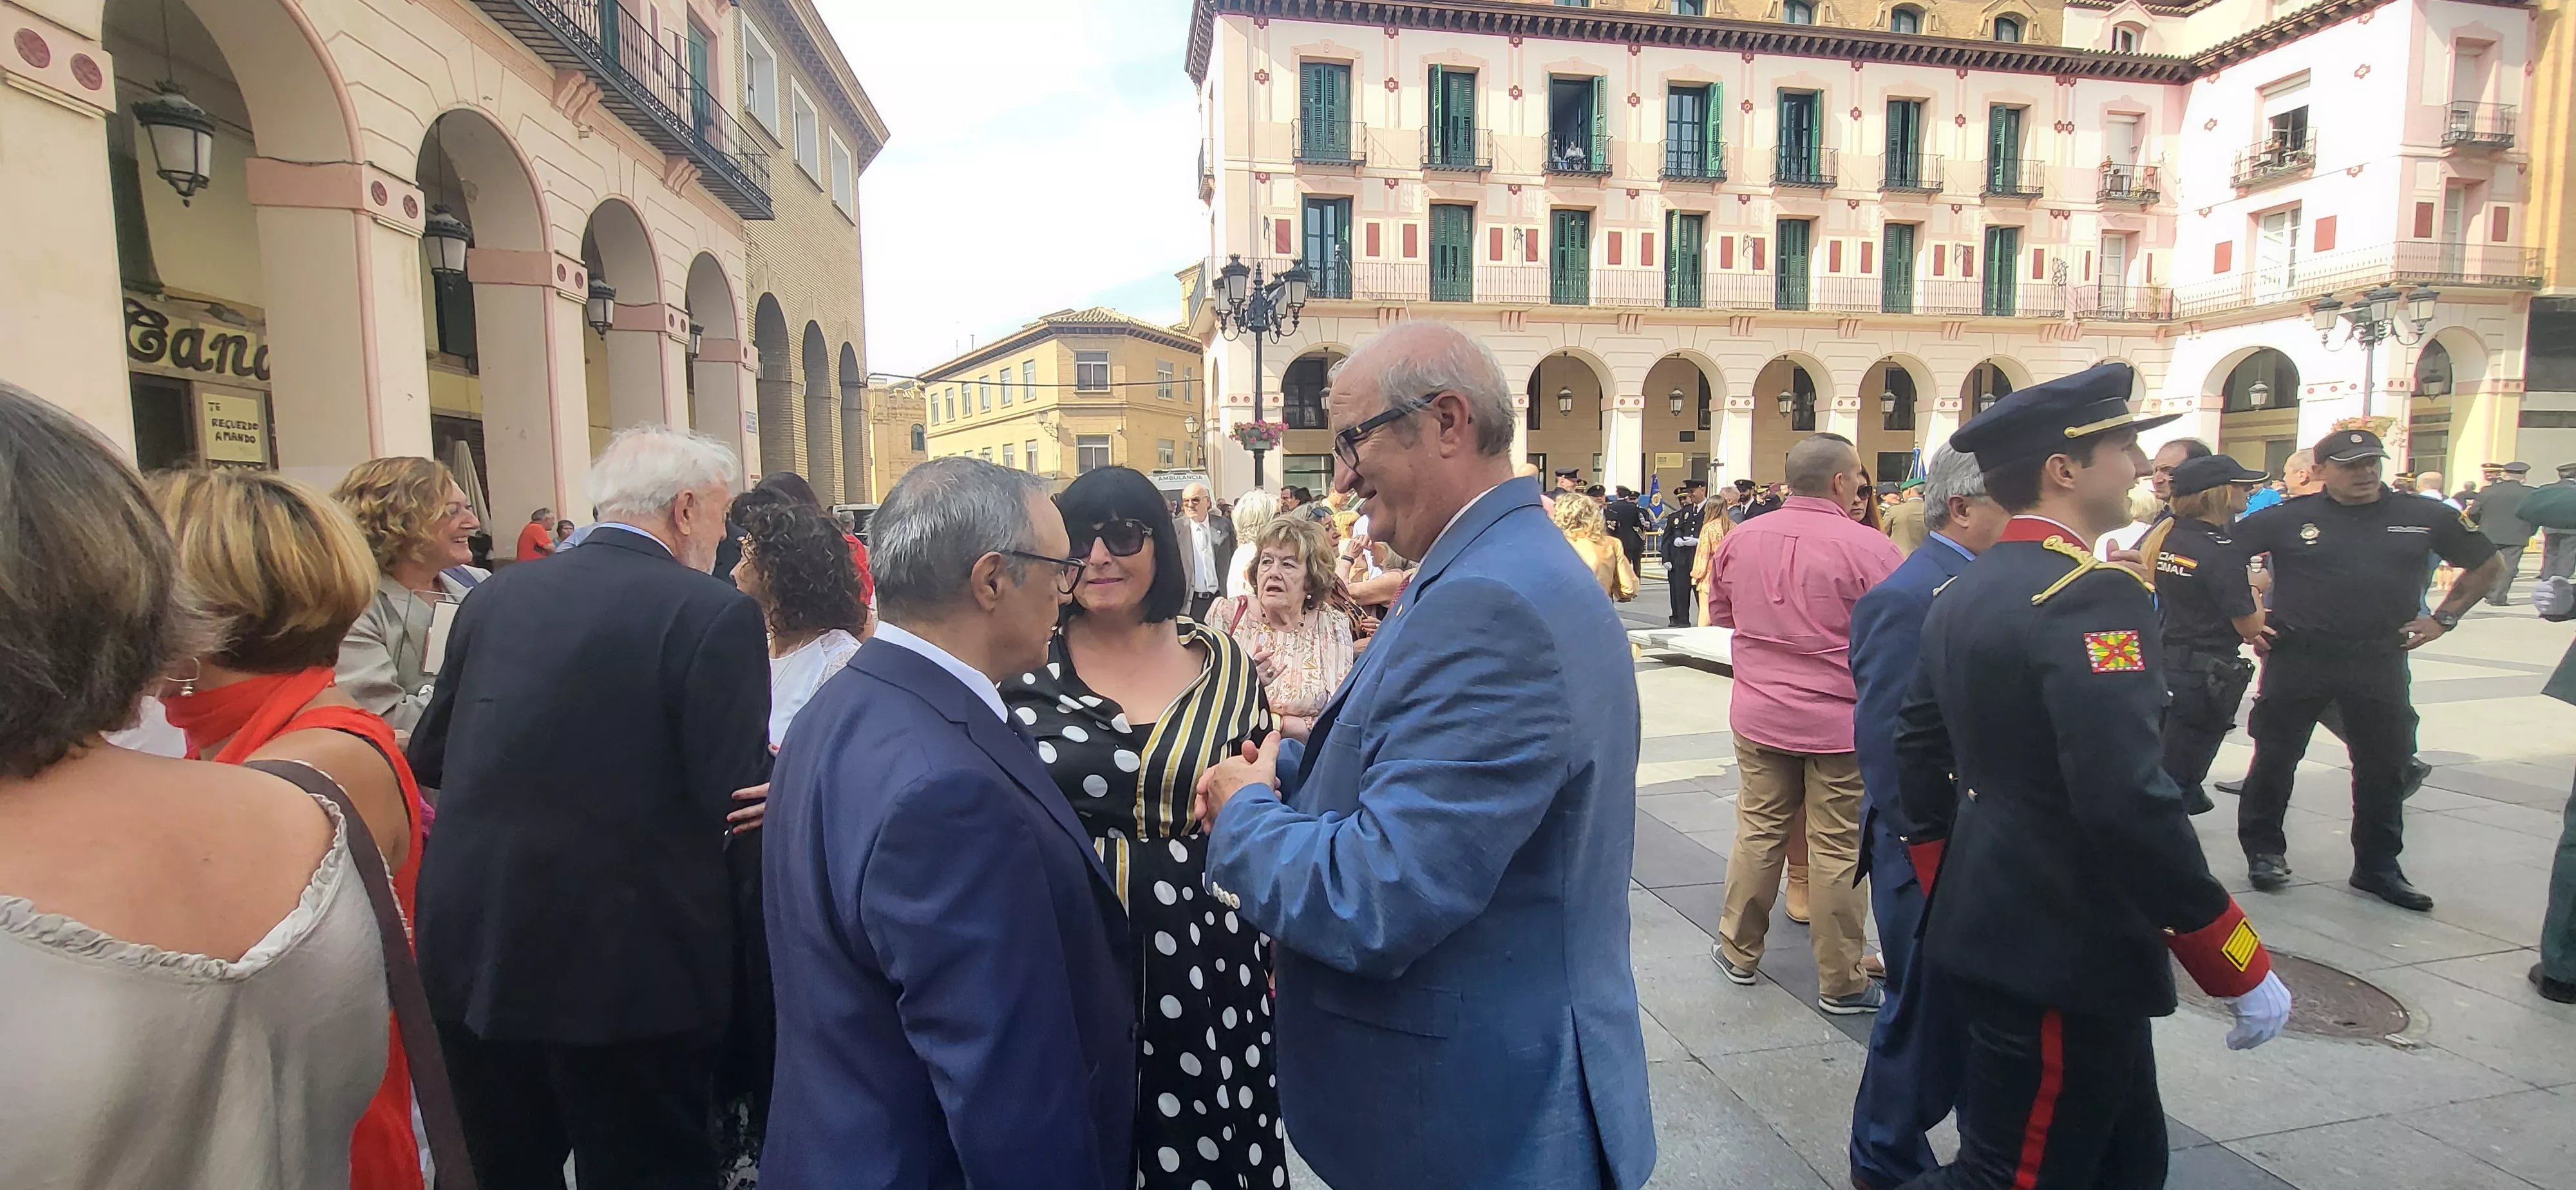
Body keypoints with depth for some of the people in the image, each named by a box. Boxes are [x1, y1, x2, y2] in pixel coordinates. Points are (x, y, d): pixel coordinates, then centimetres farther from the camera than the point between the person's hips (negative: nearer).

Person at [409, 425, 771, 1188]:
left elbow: (430, 757, 11)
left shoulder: (496, 596, 3)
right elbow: (738, 798, -17)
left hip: (473, 953, 6)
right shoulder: (713, 612, -16)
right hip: (632, 968, -5)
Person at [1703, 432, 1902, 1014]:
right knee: (1837, 850, 6)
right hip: (1840, 722, -4)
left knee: (1758, 833, 16)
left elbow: (1719, 615, 13)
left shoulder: (1740, 539, -2)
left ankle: (1740, 952, 29)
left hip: (1758, 715, 4)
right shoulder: (1869, 547, -16)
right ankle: (1840, 983, 19)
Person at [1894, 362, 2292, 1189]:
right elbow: (2130, 803, -26)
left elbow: (1917, 755, 12)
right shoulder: (2093, 593, -20)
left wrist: (1950, 902, 21)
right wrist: (2242, 970, -15)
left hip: (1990, 932, 9)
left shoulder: (1962, 593, 6)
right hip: (2065, 957, -9)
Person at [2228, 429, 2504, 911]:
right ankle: (2264, 849, 19)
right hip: (2297, 658, -3)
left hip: (2380, 660, 3)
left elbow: (2489, 563, 18)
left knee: (2384, 765, 11)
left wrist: (2444, 617, 9)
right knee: (2275, 757, 4)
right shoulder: (2288, 518, -4)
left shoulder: (2425, 517, 5)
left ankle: (2377, 867, 24)